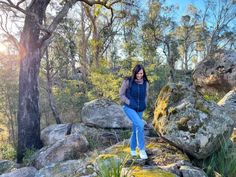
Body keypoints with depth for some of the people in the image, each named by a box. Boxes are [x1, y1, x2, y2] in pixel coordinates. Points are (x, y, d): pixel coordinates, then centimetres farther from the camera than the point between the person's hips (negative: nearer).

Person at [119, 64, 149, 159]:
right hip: (129, 108, -5)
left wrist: (144, 105, 1)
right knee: (140, 125, -23)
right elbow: (121, 95, -6)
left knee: (135, 129, 13)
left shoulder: (145, 83, -2)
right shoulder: (128, 81, -13)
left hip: (139, 110, 5)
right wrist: (129, 103, -14)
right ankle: (141, 149, -7)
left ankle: (133, 149, 35)